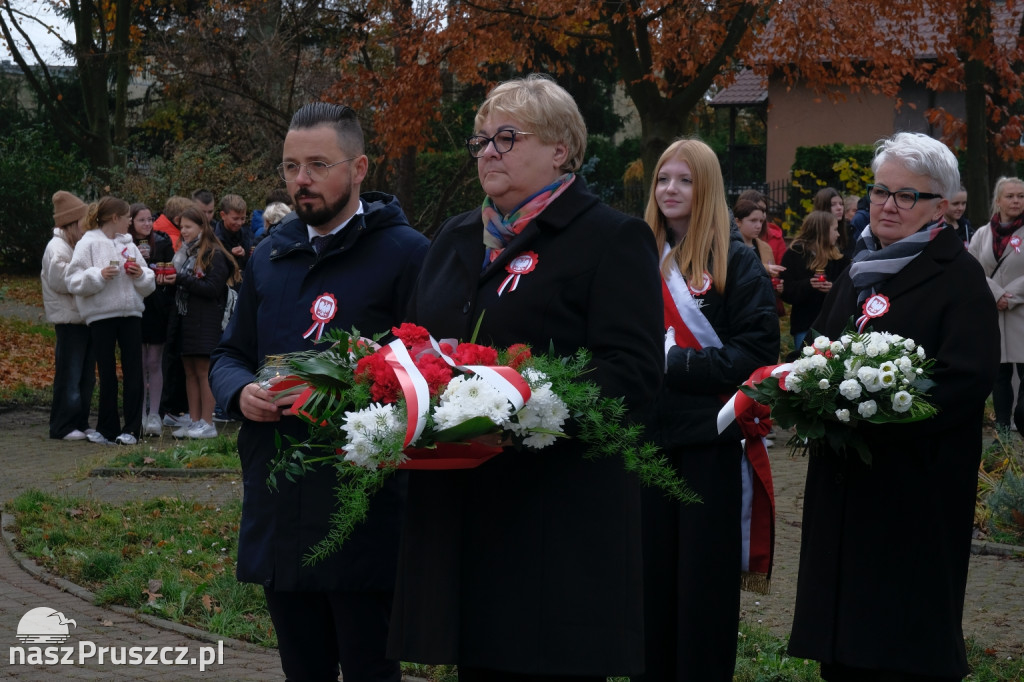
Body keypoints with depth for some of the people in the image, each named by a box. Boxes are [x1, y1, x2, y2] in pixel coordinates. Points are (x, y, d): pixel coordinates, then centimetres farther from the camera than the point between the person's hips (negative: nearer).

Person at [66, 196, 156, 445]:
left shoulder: (129, 244, 13)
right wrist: (99, 275, -20)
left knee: (133, 373, -1)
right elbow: (74, 282, -8)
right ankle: (108, 429, 12)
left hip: (131, 313, 4)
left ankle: (131, 429, 4)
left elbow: (149, 284, 13)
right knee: (107, 374, 3)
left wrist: (140, 275, -7)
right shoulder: (88, 244, -1)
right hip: (101, 315, -4)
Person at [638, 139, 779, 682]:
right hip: (645, 434, 4)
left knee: (705, 577, 1)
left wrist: (676, 364, -17)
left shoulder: (735, 261, -3)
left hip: (707, 437, -4)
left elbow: (757, 349, -9)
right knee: (650, 571, 8)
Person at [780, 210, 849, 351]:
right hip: (804, 325, -3)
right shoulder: (794, 255, 0)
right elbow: (786, 293, -7)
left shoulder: (838, 258, 10)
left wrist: (834, 288, -17)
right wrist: (808, 285, -23)